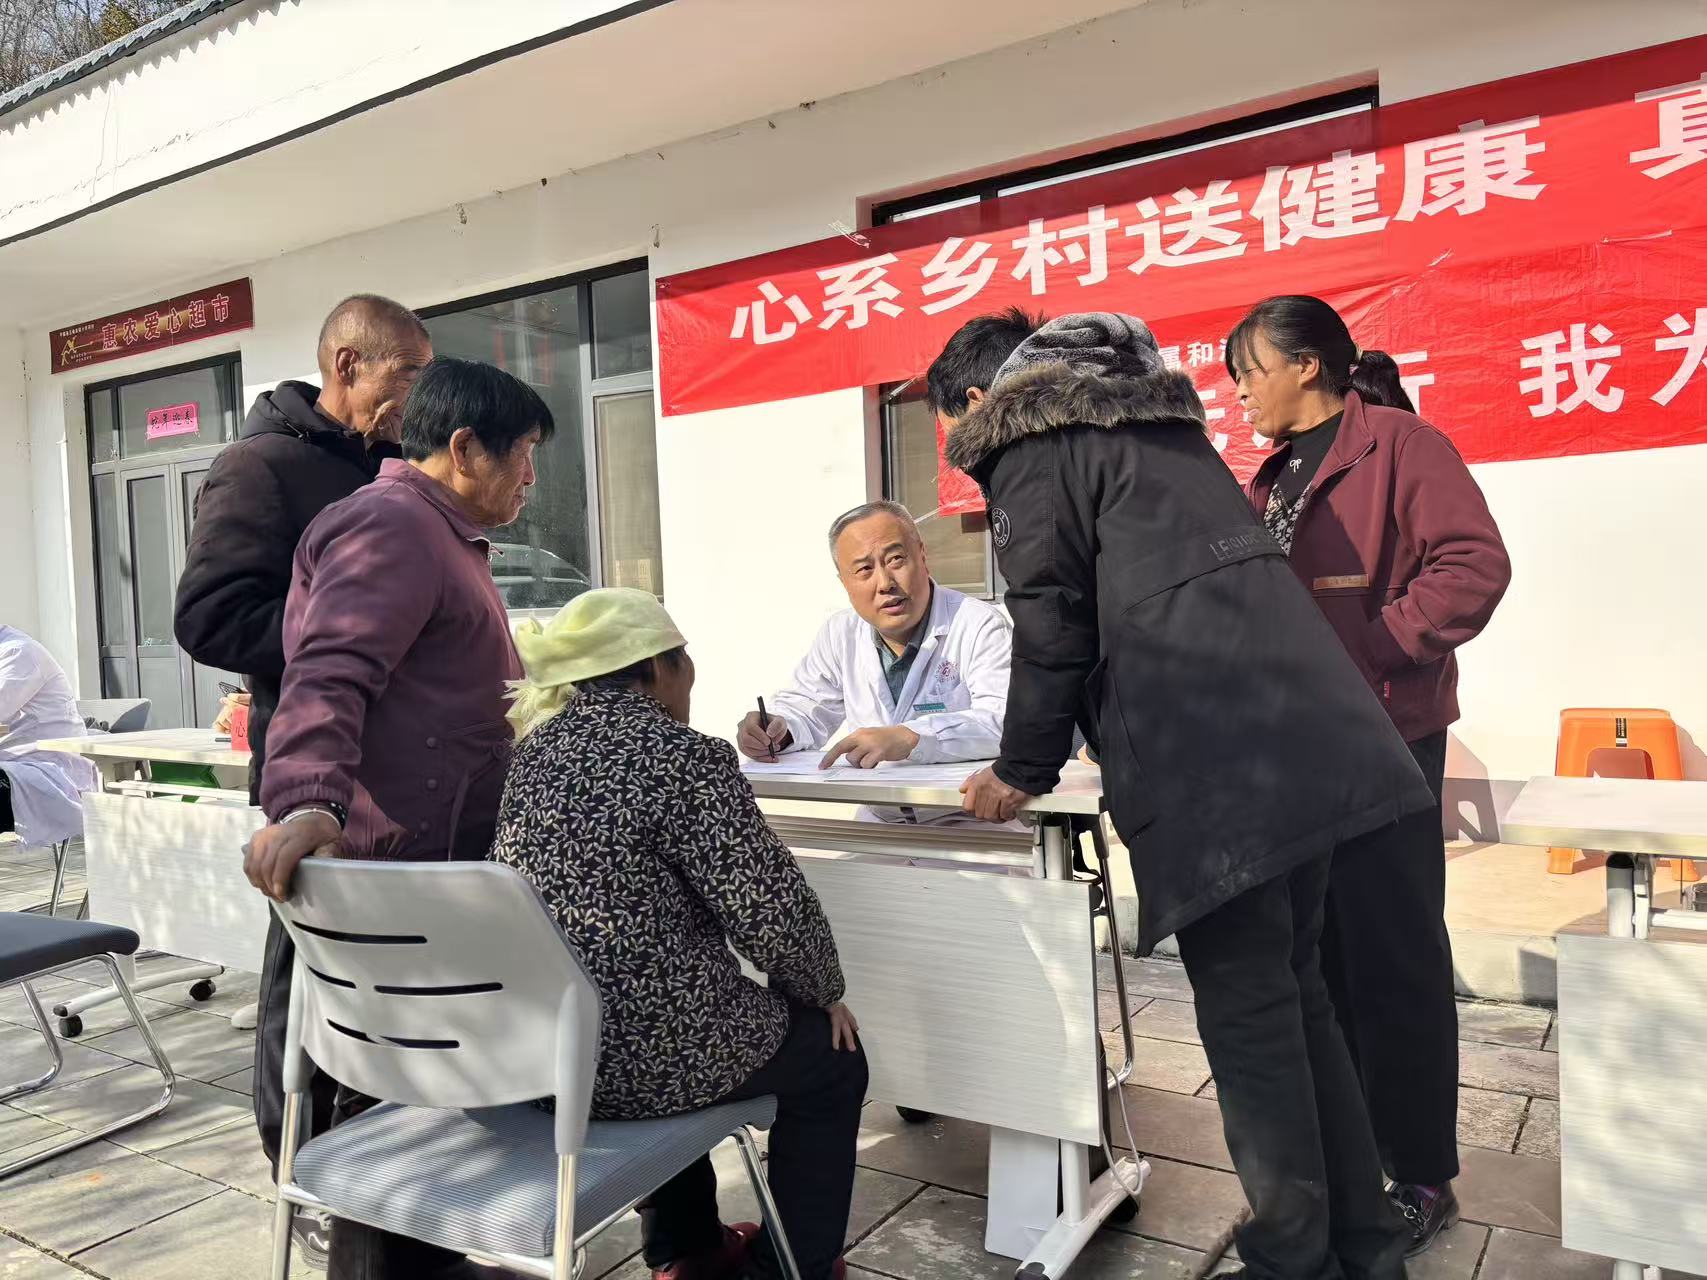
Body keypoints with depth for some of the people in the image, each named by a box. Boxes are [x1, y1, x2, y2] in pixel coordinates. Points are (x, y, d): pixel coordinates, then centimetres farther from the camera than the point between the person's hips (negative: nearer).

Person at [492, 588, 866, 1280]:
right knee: (832, 1059, 17)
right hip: (640, 1056, -7)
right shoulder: (680, 755, -15)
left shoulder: (528, 750, 7)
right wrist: (825, 992, 3)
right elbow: (773, 911, -16)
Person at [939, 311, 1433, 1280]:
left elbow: (1052, 623, -5)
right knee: (1295, 990, 17)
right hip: (1309, 729, 9)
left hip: (1213, 762, -8)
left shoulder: (1032, 447, 2)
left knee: (1248, 1008, 3)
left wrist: (1023, 773, 7)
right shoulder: (1160, 421, 27)